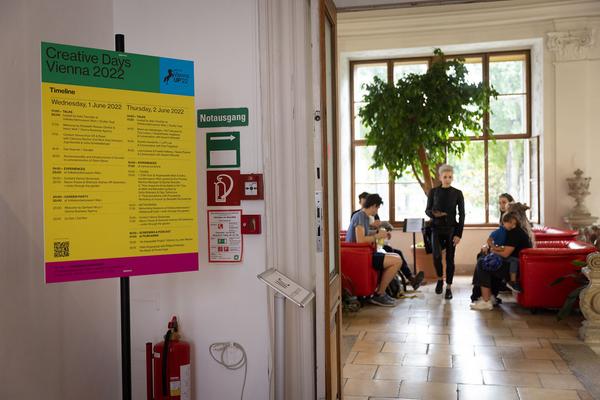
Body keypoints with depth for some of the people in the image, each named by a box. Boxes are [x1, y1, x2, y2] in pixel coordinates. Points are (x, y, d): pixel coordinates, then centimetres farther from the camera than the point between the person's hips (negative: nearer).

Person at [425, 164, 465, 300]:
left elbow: (462, 214, 0)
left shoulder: (457, 193, 0)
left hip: (451, 229, 0)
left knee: (450, 258, 1)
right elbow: (427, 210, 7)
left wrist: (459, 234, -7)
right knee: (436, 256, -16)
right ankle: (440, 278, 11)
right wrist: (434, 213, -17)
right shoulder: (433, 192, 3)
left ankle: (448, 287, 13)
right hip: (437, 228, 0)